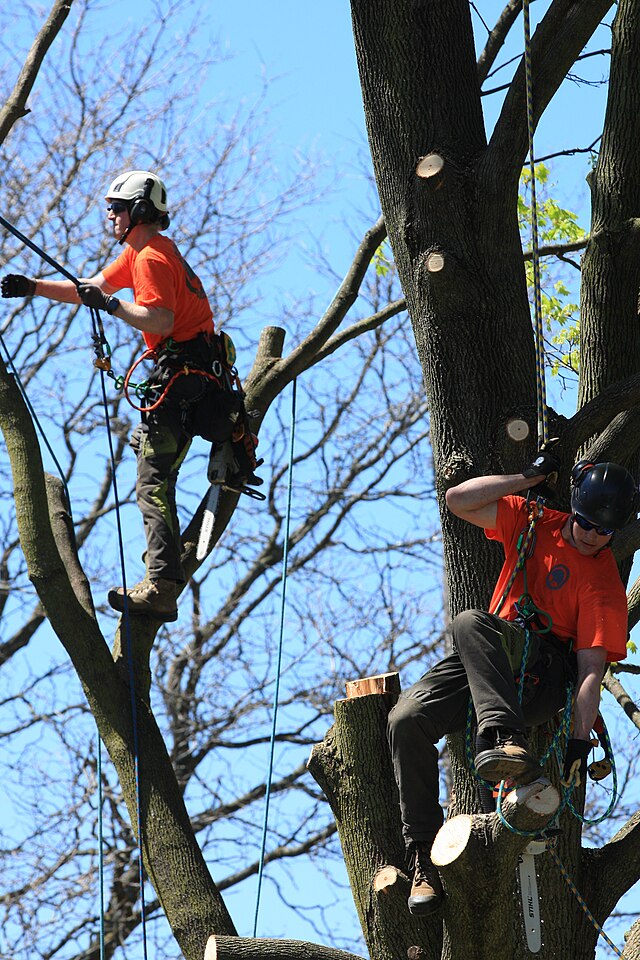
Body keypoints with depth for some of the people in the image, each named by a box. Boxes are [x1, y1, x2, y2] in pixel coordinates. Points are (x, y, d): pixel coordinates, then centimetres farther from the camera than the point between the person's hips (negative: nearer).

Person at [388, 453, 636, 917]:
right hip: (488, 665, 6)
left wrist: (581, 740, -21)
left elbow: (592, 668, -12)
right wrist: (529, 478, 6)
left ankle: (503, 738, -53)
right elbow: (458, 500, 11)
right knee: (407, 718, -19)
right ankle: (423, 853, -17)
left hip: (545, 673, -5)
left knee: (470, 623, -35)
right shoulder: (531, 522, 11)